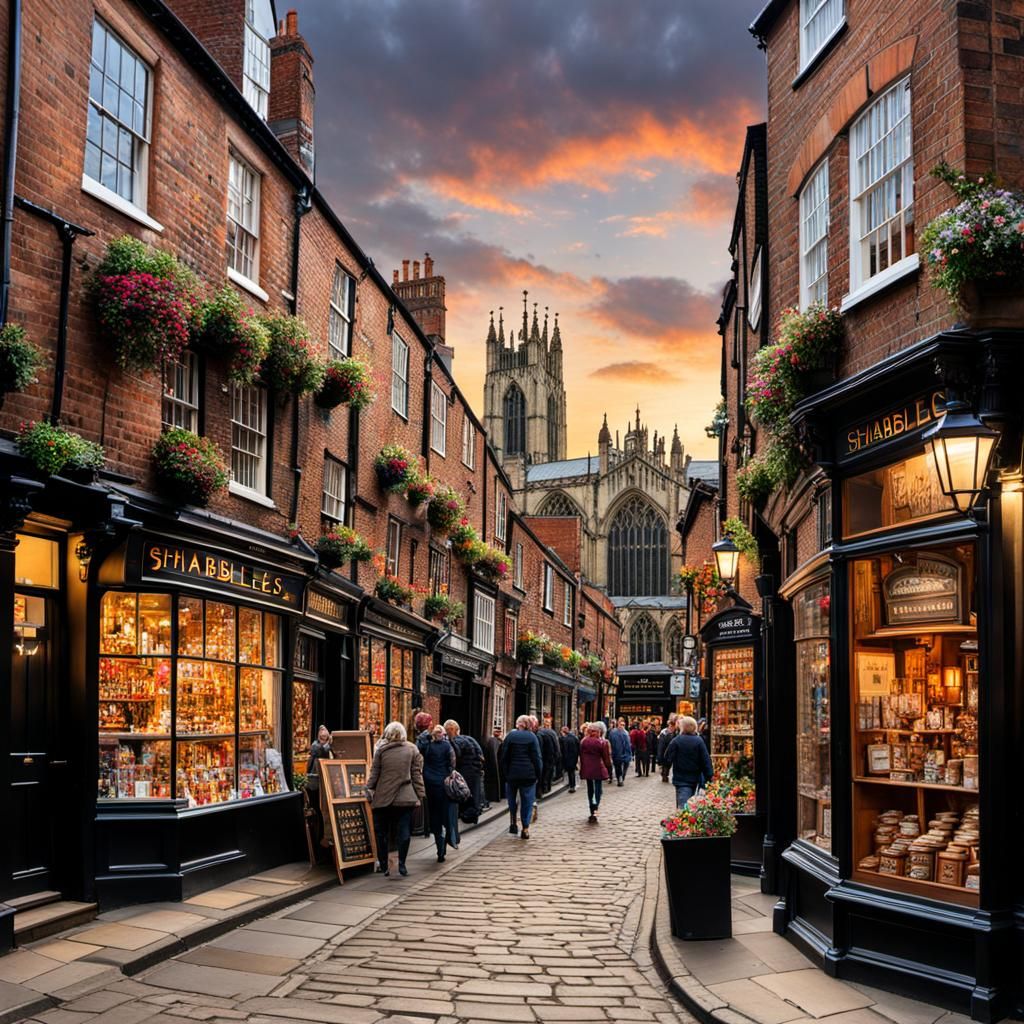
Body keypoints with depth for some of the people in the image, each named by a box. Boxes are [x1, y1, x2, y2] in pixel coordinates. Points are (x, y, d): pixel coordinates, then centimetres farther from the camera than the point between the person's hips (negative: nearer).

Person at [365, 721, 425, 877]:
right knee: (403, 832, 3)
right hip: (405, 798, 0)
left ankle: (384, 867, 11)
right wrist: (419, 795, 7)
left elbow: (374, 773, 3)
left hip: (383, 798, 0)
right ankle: (401, 864, -3)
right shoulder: (412, 749, 3)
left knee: (381, 833, 9)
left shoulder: (381, 750, 1)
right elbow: (417, 773, 3)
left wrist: (369, 791, 12)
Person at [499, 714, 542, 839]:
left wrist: (505, 773, 8)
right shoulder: (532, 737, -3)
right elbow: (537, 758, -3)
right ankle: (525, 829, 2)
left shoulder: (510, 736, 0)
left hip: (512, 774, 1)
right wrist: (538, 774, 4)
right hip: (528, 774, -1)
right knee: (527, 801, 5)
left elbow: (503, 757, 2)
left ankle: (512, 824, 14)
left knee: (512, 799, 17)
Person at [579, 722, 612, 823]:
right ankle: (595, 810, -21)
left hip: (587, 768, 3)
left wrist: (582, 769, 14)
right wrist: (609, 772, 2)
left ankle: (592, 812, 23)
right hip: (598, 769, -3)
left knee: (590, 789, 16)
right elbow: (606, 758, -6)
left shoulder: (584, 741, -1)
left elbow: (581, 756, 5)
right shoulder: (603, 742, -10)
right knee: (598, 789, -1)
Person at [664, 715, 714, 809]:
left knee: (683, 807, -9)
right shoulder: (699, 741, -4)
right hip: (695, 779, 3)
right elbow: (706, 760, -3)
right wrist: (709, 777, 1)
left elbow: (668, 758, -3)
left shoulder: (676, 741, -10)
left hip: (681, 780, -3)